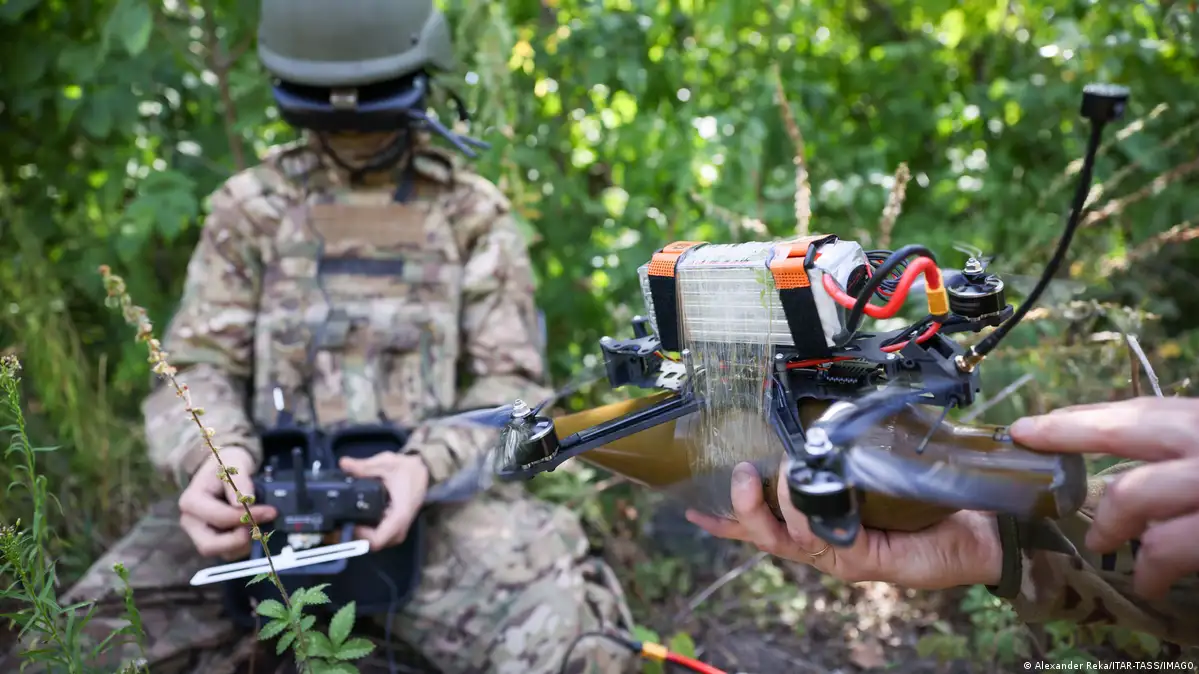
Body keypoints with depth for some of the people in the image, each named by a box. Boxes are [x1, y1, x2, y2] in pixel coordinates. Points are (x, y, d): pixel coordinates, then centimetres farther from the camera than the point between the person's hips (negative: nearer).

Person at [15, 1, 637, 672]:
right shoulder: (251, 205, 10)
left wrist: (427, 465, -20)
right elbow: (199, 368, 6)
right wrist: (214, 454, -19)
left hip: (431, 499, -1)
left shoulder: (473, 211, 6)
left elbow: (510, 381, 1)